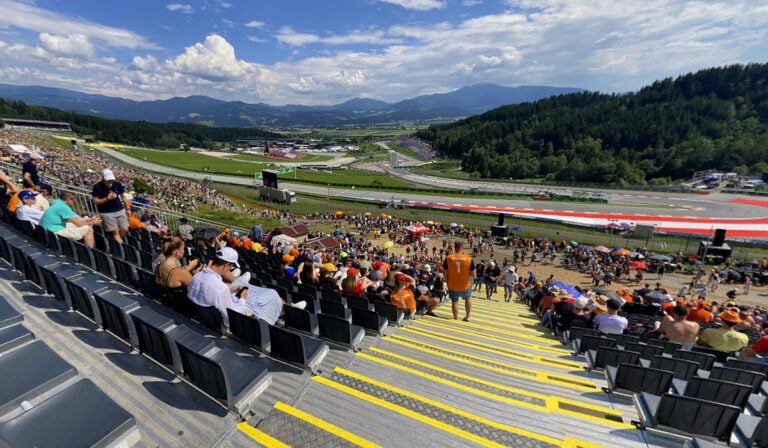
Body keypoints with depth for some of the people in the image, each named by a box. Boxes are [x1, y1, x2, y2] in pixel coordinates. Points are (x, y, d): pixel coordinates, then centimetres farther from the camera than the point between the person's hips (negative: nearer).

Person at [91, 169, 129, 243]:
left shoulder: (117, 184, 0)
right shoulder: (97, 187, -10)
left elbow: (123, 197, 11)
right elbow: (95, 201, -9)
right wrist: (107, 198, -21)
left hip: (120, 210, 4)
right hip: (106, 213, -4)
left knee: (124, 229, 2)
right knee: (115, 232, -3)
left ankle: (117, 242, 25)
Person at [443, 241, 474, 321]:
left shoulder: (448, 258, -12)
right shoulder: (469, 259, -13)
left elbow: (445, 272, -7)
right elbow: (473, 273, -8)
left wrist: (447, 281, 9)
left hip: (452, 285, 0)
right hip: (465, 285, 1)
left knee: (454, 301, 17)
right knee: (468, 298, 27)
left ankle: (456, 318, 24)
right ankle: (467, 316, 28)